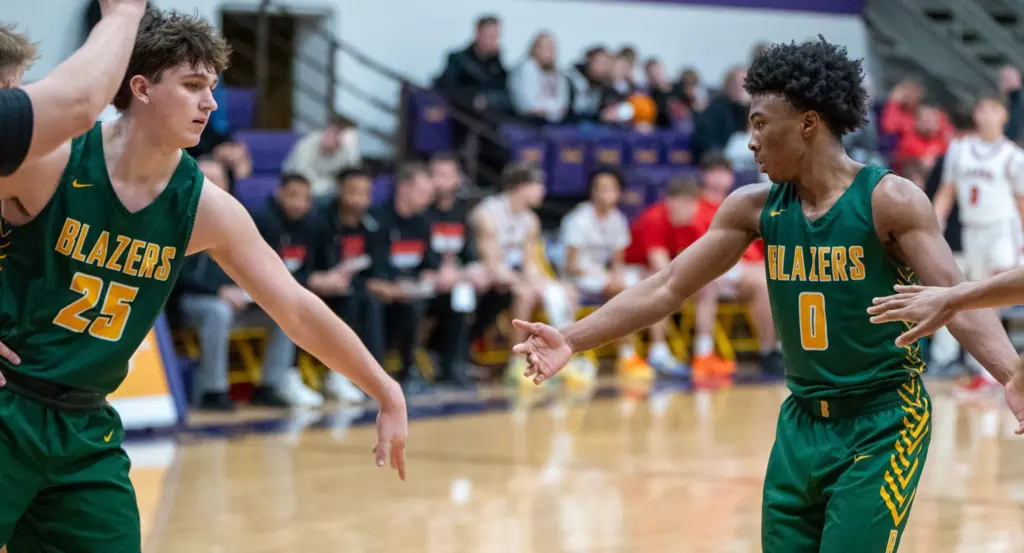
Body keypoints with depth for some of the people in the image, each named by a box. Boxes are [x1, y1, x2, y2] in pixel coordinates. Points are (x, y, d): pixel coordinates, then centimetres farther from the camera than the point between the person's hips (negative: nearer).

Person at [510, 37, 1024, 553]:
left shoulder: (889, 200, -14)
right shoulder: (755, 207, 1)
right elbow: (668, 287, 6)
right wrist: (572, 340, 0)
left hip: (882, 425, -5)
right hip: (801, 422, 5)